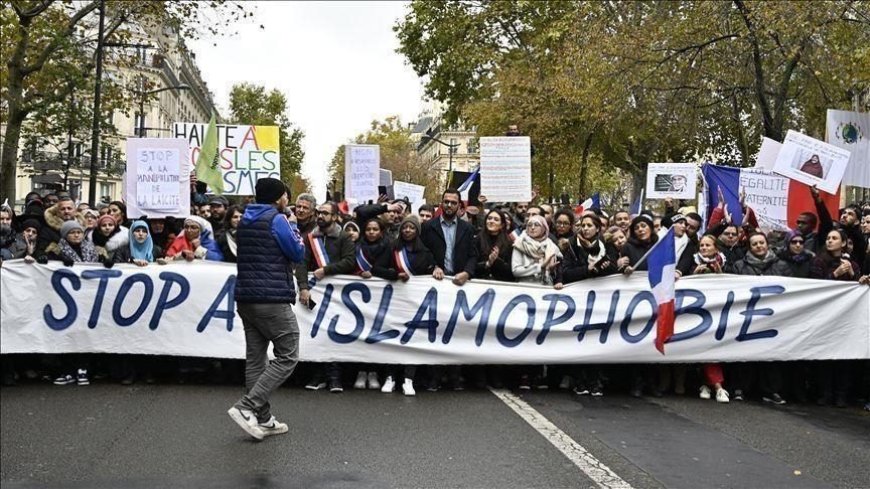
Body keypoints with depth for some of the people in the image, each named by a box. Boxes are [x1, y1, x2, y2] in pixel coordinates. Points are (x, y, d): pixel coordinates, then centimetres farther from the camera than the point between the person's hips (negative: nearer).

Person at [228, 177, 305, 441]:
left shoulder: (245, 220, 16)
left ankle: (262, 419, 12)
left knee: (255, 358, 8)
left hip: (246, 298, 9)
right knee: (287, 357, -2)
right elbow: (298, 253, -6)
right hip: (273, 300, -9)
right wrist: (293, 227, 10)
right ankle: (246, 407, -11)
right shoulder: (277, 219, -9)